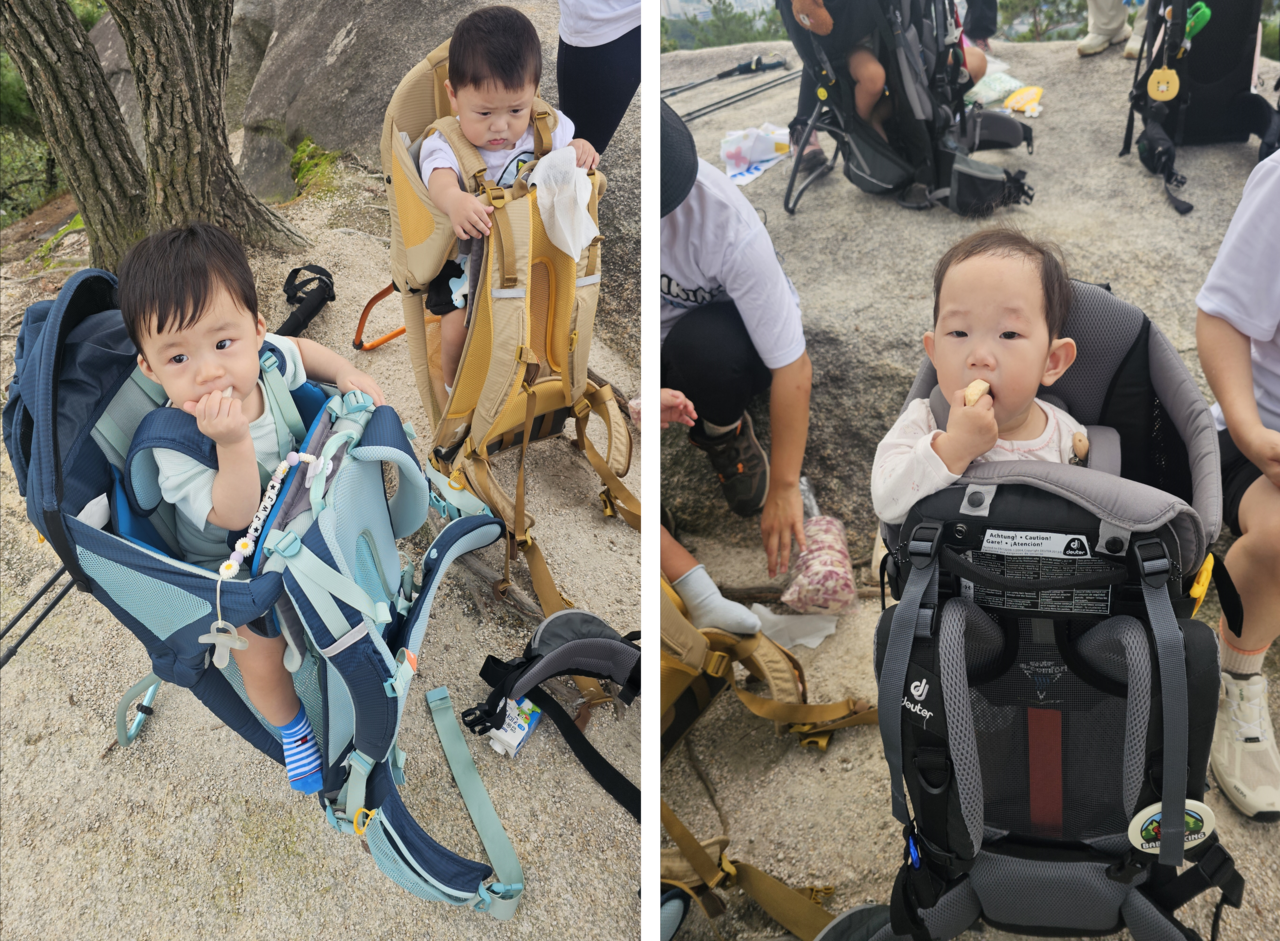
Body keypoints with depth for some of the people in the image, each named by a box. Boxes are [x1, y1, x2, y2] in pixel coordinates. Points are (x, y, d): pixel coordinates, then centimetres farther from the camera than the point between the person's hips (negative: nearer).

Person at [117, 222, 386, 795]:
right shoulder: (174, 443, -36)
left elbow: (300, 350, 4)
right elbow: (234, 517, -37)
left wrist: (345, 372, -13)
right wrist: (233, 441, -51)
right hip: (229, 563, -5)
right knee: (261, 655, -13)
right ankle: (292, 730, 16)